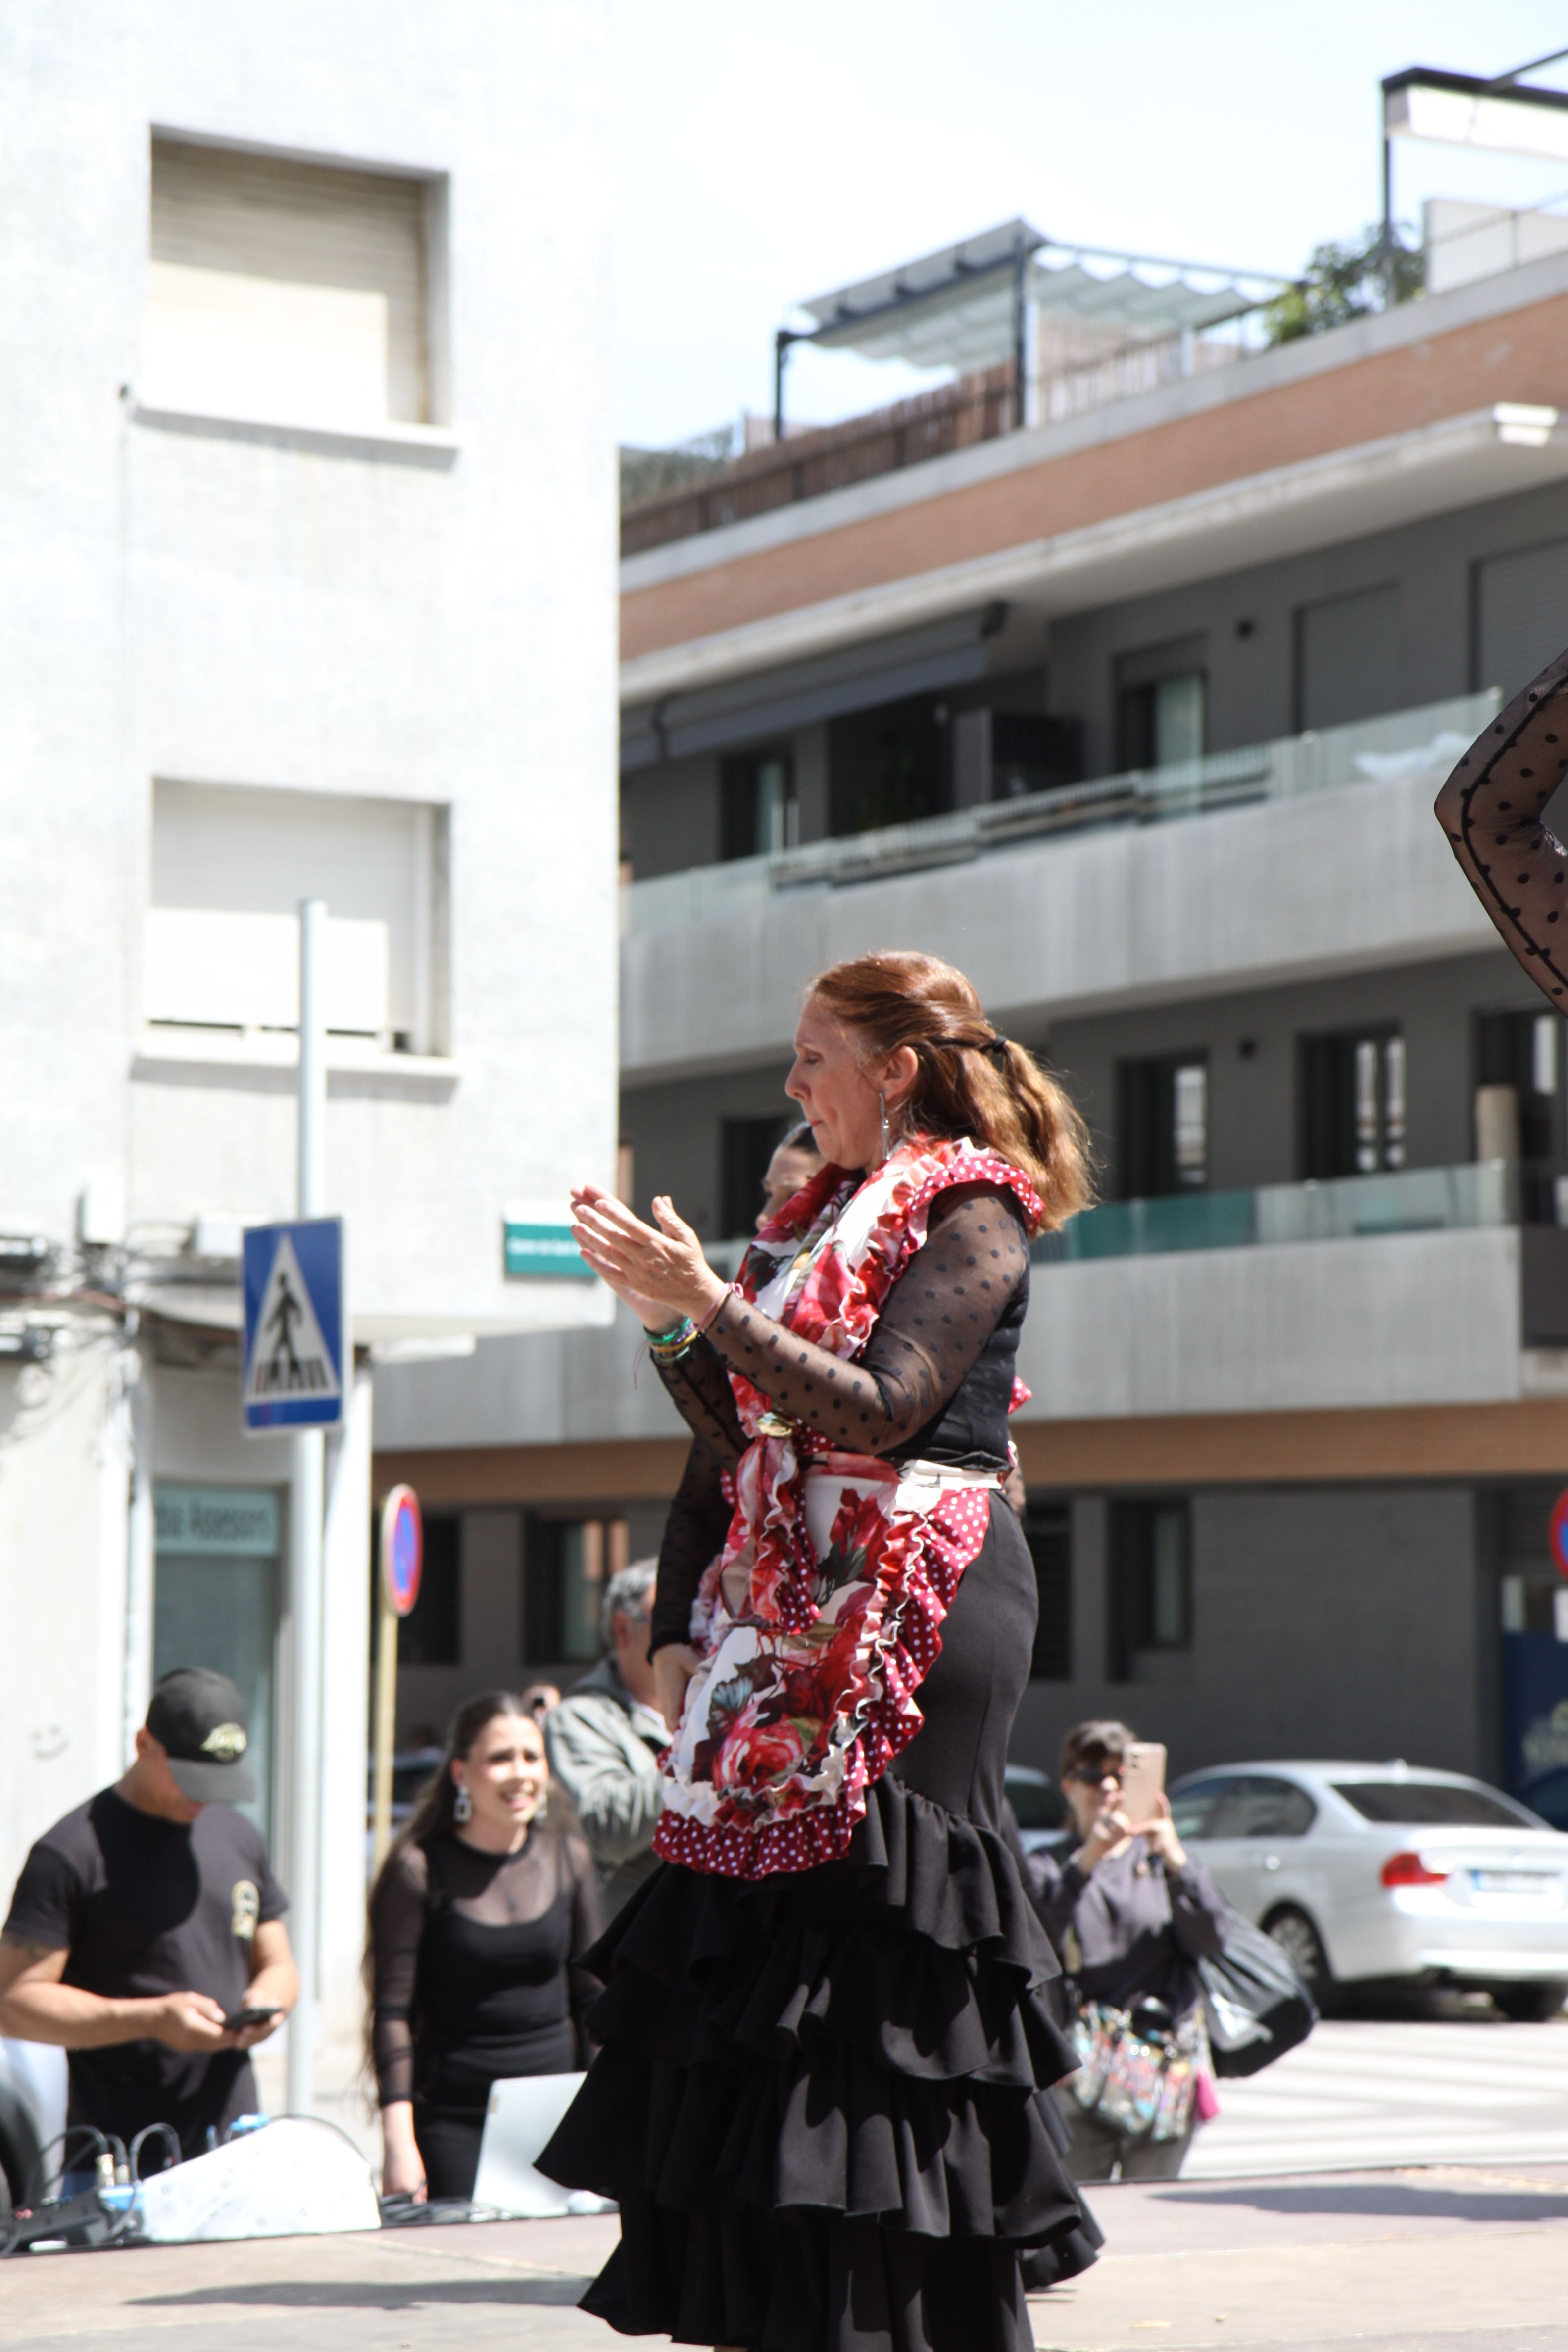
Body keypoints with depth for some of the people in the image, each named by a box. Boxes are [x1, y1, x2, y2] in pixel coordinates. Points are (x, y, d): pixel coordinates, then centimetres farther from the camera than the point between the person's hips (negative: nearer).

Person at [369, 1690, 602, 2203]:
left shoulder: (569, 1860, 7)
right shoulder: (422, 1869, -5)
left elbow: (592, 1999, 12)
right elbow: (393, 2014, -6)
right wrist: (398, 2139, -12)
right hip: (454, 2117, -3)